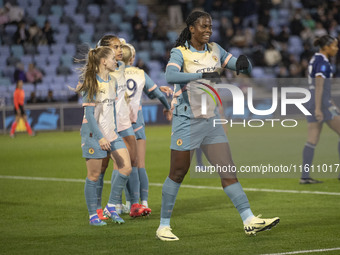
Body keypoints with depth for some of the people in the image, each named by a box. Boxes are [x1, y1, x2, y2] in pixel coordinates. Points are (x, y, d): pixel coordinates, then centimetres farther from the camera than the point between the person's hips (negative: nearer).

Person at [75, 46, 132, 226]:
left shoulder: (112, 82, 10)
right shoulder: (92, 83, -13)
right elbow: (89, 113, -16)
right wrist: (100, 137, -20)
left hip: (111, 133, 7)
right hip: (94, 133, -7)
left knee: (126, 168, -3)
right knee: (94, 175, -1)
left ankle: (111, 207, 9)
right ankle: (93, 215, 9)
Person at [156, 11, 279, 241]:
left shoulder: (215, 50, 8)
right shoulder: (180, 53, -9)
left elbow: (246, 69, 8)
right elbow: (170, 76, -30)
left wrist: (243, 62, -16)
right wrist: (203, 75, -39)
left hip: (211, 119, 5)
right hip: (187, 121, -5)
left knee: (228, 170, -1)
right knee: (177, 174, 1)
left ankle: (249, 221, -5)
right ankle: (164, 226, 12)